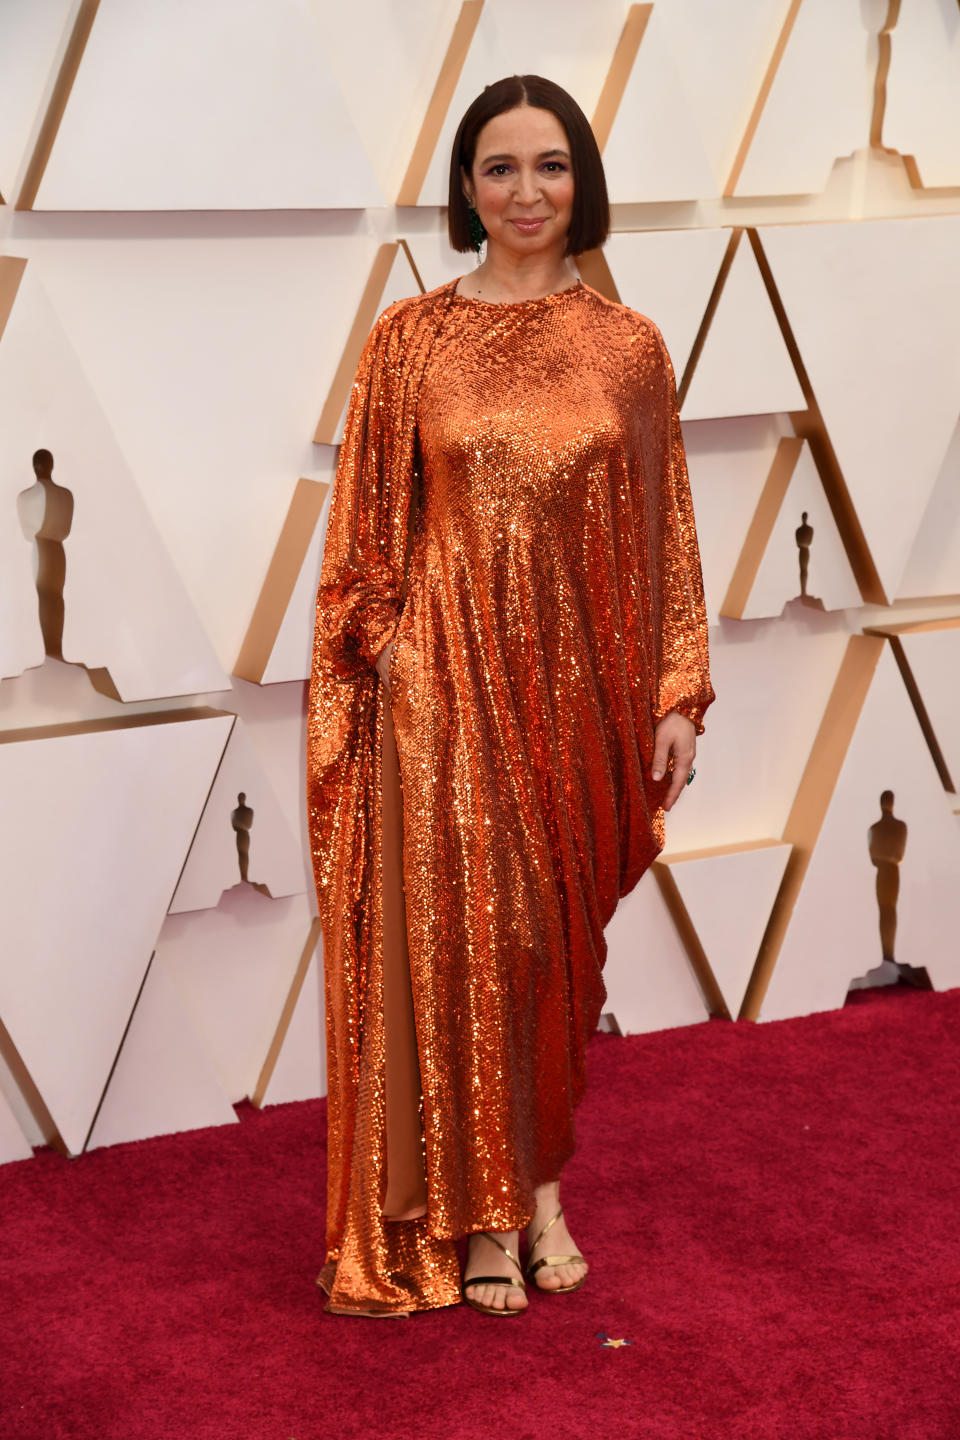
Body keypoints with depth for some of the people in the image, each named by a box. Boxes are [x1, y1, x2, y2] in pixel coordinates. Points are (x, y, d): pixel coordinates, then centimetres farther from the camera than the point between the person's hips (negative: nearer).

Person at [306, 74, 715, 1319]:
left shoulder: (627, 345, 4)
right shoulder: (411, 338, 0)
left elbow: (665, 530, 5)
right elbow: (368, 530, 1)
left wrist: (677, 695, 1)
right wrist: (385, 649, -8)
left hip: (578, 684, 2)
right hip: (448, 679, -2)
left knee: (558, 935, 10)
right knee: (458, 934, 1)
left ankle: (541, 1186, 26)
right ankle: (478, 1214, 14)